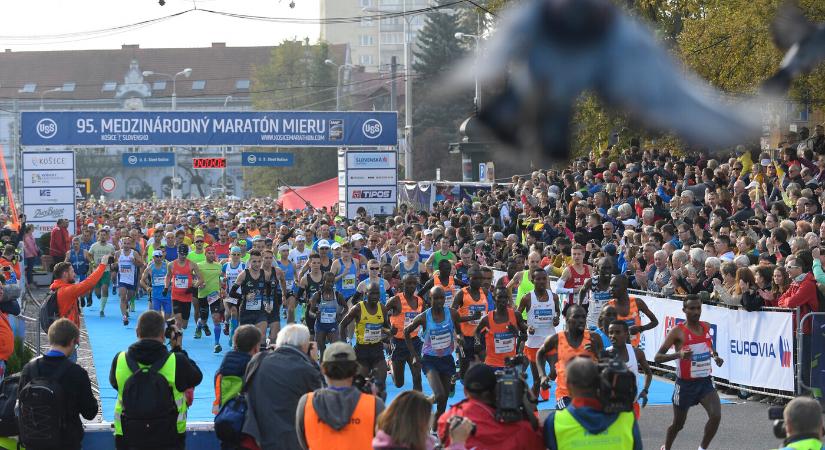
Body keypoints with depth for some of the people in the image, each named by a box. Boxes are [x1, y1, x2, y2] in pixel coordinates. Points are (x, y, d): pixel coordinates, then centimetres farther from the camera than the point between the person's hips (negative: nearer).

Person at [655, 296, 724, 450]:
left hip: (705, 381, 4)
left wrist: (715, 356, 4)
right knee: (678, 424, 11)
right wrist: (678, 354, -33)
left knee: (716, 416, -18)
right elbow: (657, 357, -17)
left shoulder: (706, 327, 3)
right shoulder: (678, 331, -14)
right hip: (686, 384, -4)